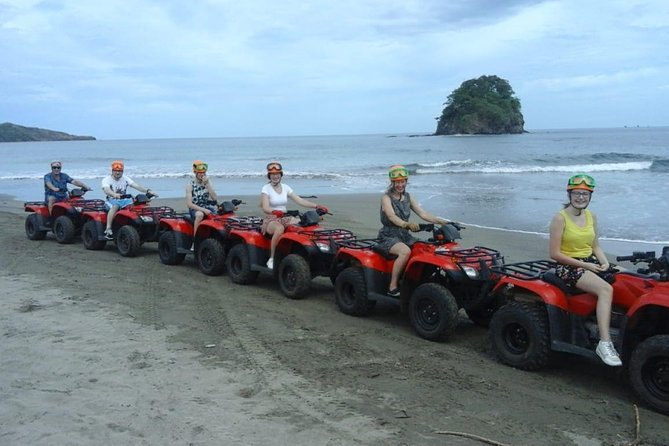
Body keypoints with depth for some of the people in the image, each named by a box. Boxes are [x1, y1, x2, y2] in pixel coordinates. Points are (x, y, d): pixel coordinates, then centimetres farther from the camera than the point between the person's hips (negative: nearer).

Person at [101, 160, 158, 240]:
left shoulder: (125, 179, 6)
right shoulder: (106, 180, -5)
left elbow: (136, 186, -6)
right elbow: (106, 190, -26)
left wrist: (148, 191, -24)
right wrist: (114, 194, -49)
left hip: (123, 200, 4)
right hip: (111, 201, -4)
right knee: (115, 206, -39)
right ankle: (108, 229, -40)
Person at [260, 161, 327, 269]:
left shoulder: (285, 187, 10)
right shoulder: (266, 189, -5)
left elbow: (300, 200, 5)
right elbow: (265, 208, -19)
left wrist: (316, 206, -8)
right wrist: (275, 211, -41)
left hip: (285, 218, 5)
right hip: (270, 220, -5)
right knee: (280, 228, -40)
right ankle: (272, 259, -29)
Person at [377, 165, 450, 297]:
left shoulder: (408, 197, 10)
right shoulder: (386, 198, -8)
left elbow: (422, 213, 3)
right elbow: (392, 217, -26)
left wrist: (442, 221, -12)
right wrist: (407, 224, -46)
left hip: (404, 235, 6)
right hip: (388, 236, -6)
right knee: (405, 251, -36)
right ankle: (393, 287, -29)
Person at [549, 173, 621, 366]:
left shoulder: (591, 217, 11)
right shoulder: (560, 218, -9)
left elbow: (595, 246, 18)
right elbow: (555, 253, -12)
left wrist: (604, 262, -3)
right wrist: (584, 265, -15)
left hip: (590, 263, 7)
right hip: (568, 267, -7)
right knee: (606, 289, -31)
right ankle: (604, 343, -33)